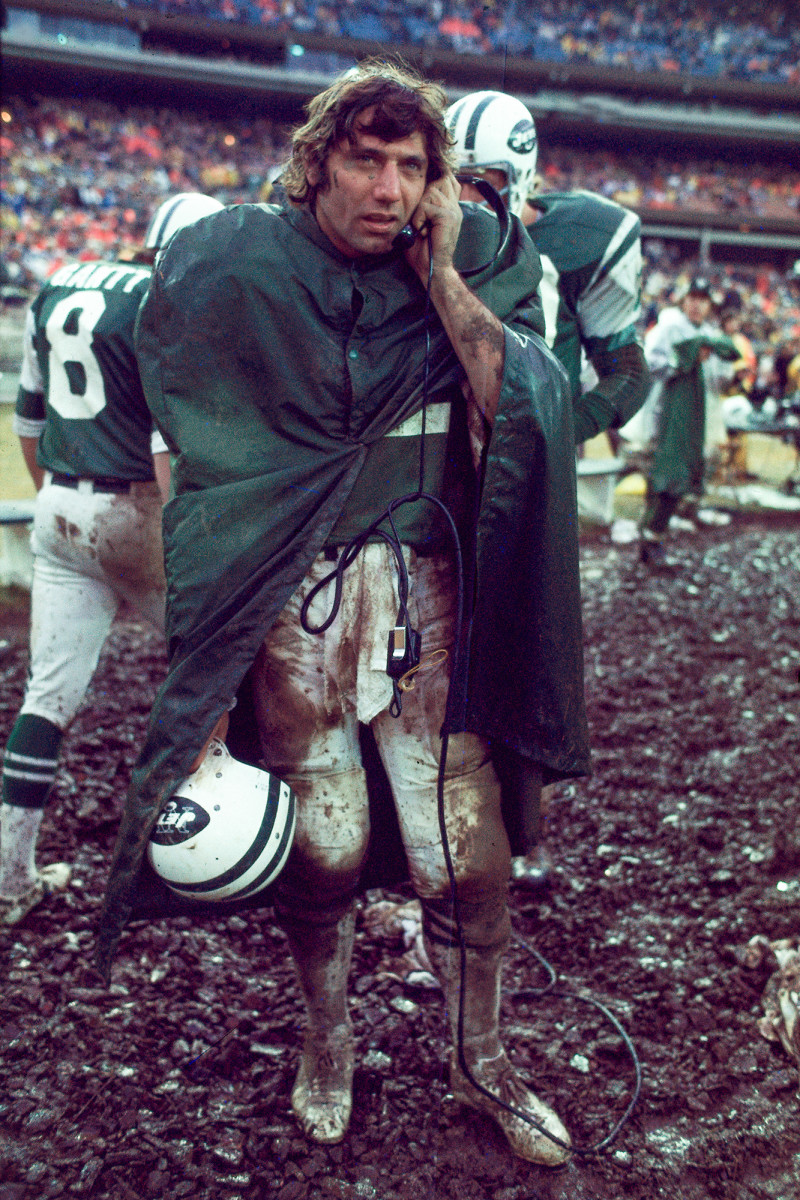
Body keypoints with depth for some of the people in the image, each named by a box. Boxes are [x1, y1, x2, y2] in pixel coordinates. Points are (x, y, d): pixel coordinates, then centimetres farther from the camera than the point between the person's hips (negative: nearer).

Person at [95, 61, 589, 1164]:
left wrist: (440, 275, -10)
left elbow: (521, 402, -9)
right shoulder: (239, 265, 1)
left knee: (466, 852, 2)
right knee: (322, 846, 9)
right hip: (290, 595, -1)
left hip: (428, 594, 1)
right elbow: (199, 449, 4)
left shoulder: (472, 260, 5)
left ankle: (480, 1060, 29)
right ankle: (327, 1043, 38)